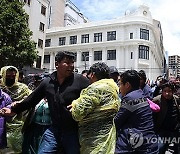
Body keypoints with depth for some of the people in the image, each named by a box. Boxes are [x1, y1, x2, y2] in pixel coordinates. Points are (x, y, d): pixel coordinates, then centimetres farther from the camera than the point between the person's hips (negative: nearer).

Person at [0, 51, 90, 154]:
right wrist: (14, 110, 24)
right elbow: (32, 99, 16)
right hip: (54, 130, 3)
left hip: (74, 130, -3)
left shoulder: (80, 80, -9)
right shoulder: (47, 82, 3)